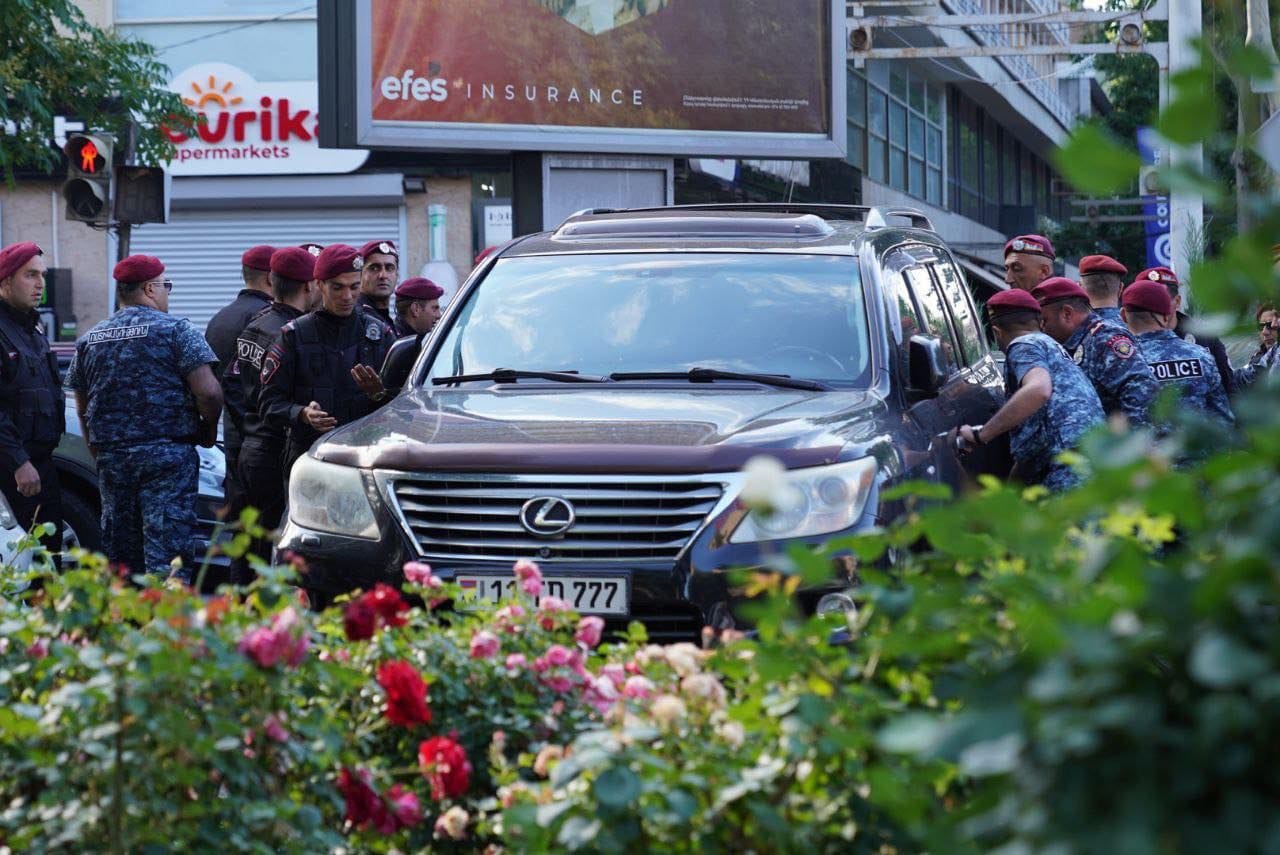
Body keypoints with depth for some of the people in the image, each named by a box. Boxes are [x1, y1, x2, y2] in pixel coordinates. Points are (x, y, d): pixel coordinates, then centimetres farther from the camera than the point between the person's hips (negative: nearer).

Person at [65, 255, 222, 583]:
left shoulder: (90, 340, 11)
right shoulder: (174, 329, -6)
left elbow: (82, 407, 17)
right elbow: (208, 391, -13)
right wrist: (209, 429, 5)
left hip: (111, 456, 5)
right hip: (167, 454, -5)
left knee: (121, 554, 11)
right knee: (167, 546, -7)